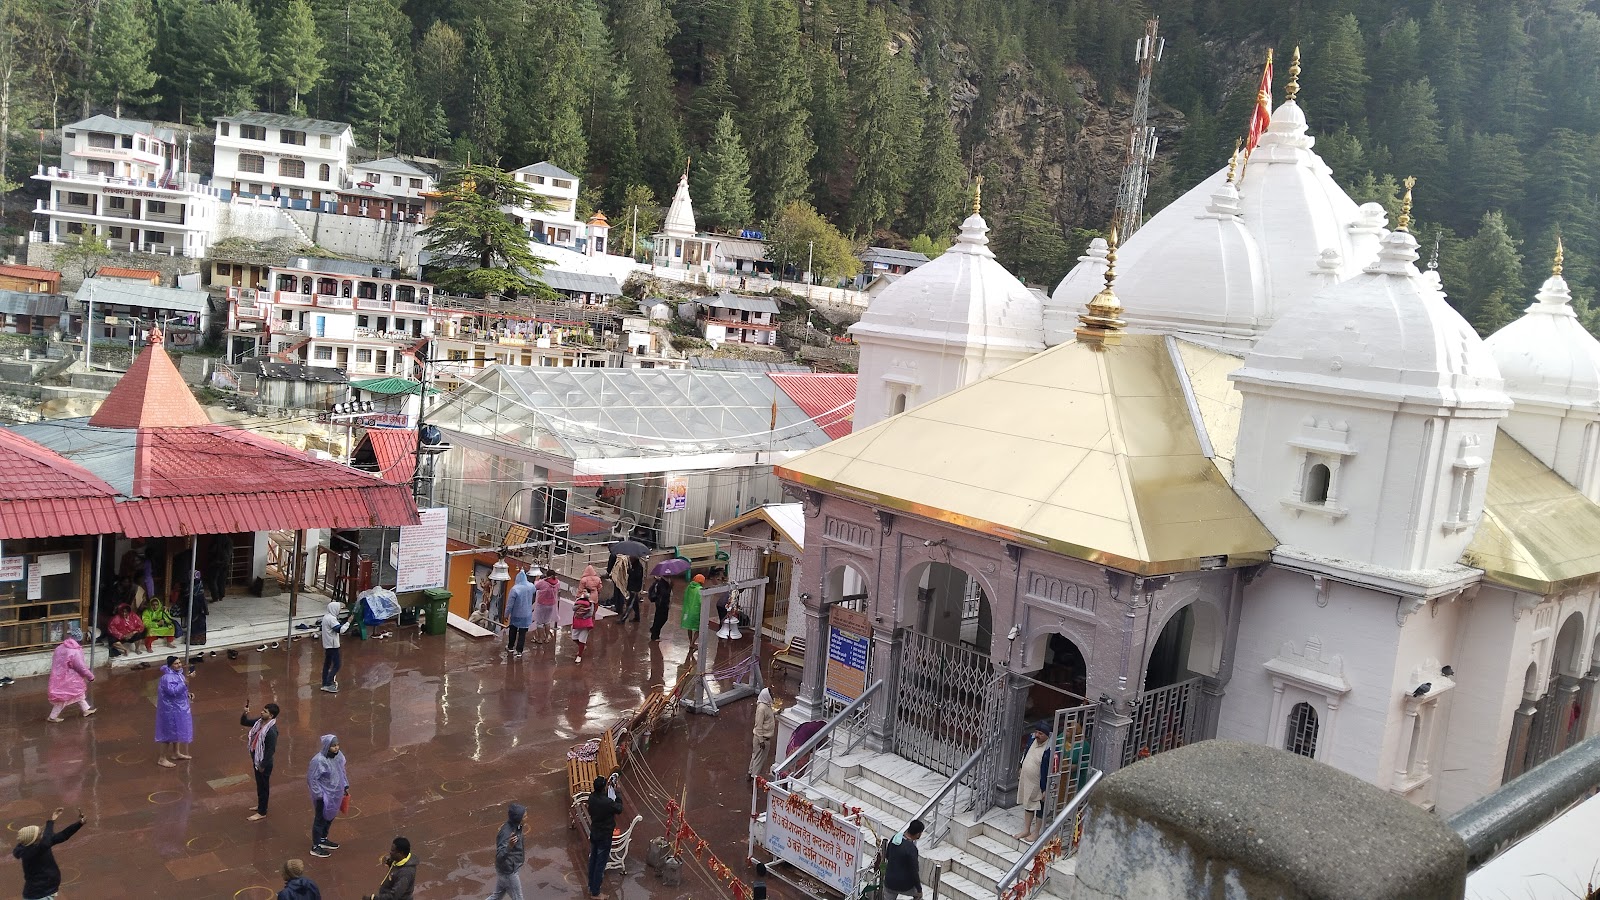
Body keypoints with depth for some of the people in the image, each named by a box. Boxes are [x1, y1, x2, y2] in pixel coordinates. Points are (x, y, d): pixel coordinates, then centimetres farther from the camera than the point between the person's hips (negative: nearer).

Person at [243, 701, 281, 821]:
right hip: (257, 759, 9)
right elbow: (243, 723, 9)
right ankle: (261, 805, 43)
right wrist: (245, 713, -13)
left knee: (263, 786, 7)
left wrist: (263, 765, -19)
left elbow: (271, 750, -26)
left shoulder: (271, 731, -30)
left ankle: (262, 812, 21)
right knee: (259, 784, 25)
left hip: (264, 762, -9)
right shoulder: (259, 721, -4)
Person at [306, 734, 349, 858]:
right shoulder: (319, 760, -27)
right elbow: (311, 779, -20)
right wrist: (318, 794, -18)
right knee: (320, 819, 8)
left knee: (330, 817, 22)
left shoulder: (338, 756, -6)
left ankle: (323, 840, 43)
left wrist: (345, 785, 12)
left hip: (335, 794, 7)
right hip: (324, 796, -7)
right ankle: (315, 847, 23)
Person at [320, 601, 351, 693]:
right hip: (332, 645, -10)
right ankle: (328, 685, -10)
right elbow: (340, 630, -25)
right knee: (336, 665, -7)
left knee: (327, 664, 14)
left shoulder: (326, 617, 10)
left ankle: (325, 684, 19)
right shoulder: (331, 619, -20)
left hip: (327, 644, 10)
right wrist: (348, 622, -18)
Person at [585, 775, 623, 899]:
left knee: (593, 860, 21)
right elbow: (619, 808, -10)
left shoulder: (592, 797, -10)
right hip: (604, 837, -7)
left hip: (593, 834, 7)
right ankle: (595, 893, 19)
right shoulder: (608, 802, -30)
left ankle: (591, 887, 36)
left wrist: (608, 785, 6)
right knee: (600, 864, 7)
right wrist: (616, 792, -6)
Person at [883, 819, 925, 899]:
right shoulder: (911, 849, -26)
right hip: (904, 886, -5)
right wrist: (919, 890, -8)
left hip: (889, 882, 5)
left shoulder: (895, 837, -5)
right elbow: (914, 872, -20)